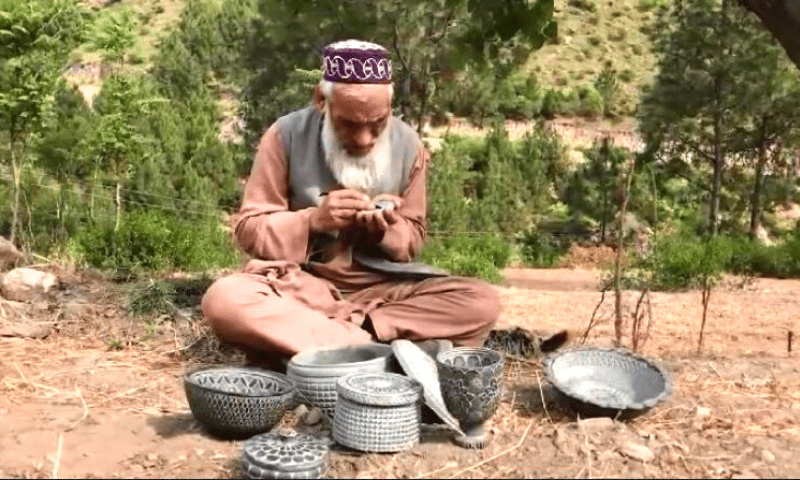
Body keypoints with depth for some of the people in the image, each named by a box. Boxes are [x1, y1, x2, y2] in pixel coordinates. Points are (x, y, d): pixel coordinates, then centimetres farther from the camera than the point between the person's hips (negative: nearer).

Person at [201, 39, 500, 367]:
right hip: (302, 283, -2)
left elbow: (412, 240, 8)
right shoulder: (287, 135, -7)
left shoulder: (407, 144, 0)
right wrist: (313, 219, -20)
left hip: (382, 286, 3)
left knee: (482, 302, -23)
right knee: (223, 300, -34)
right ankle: (374, 348, -33)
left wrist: (386, 230, -15)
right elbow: (249, 230, -3)